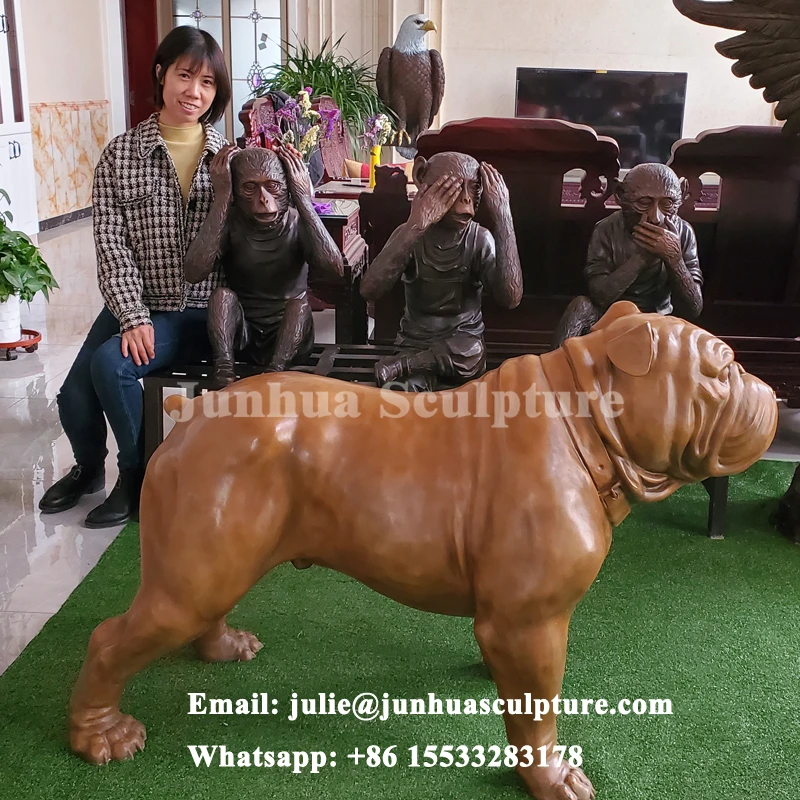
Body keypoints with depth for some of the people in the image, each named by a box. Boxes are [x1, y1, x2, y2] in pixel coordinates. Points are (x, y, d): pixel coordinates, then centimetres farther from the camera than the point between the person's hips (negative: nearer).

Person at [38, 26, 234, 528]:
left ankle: (138, 477, -1)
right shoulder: (120, 154, 2)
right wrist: (134, 315, -15)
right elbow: (110, 243, -4)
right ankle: (89, 467, 22)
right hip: (136, 305, 2)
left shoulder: (227, 157, 2)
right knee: (74, 396, -15)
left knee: (111, 364, -26)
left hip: (198, 310, -2)